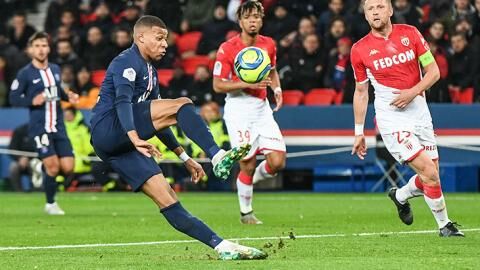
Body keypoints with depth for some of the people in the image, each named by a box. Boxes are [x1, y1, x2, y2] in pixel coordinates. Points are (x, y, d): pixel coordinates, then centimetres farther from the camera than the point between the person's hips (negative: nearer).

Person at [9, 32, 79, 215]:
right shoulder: (25, 74, -6)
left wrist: (68, 96, 4)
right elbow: (13, 98, -4)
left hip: (58, 127, 5)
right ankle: (50, 204, 12)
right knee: (53, 166, -10)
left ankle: (46, 174, 29)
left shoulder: (55, 70, 9)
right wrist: (32, 101, -19)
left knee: (67, 168, -3)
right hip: (40, 128, -5)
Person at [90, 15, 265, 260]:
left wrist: (184, 158, 27)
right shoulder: (127, 62, -6)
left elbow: (156, 119, 30)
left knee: (167, 198, -1)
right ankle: (218, 158, -29)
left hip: (120, 146, 9)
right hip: (108, 128, -9)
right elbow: (122, 100, -24)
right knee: (181, 105, -20)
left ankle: (222, 246, -8)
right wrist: (135, 138, -40)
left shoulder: (150, 72, 25)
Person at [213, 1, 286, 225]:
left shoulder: (268, 45, 5)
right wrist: (249, 84, -20)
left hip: (262, 107, 5)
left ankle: (253, 178, 25)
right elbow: (218, 85, -10)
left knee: (277, 162, -8)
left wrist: (277, 88, 2)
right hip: (238, 108, -5)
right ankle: (246, 213, 15)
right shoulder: (227, 49, -11)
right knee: (248, 164, -5)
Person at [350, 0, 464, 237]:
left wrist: (413, 92, -15)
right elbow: (361, 92, 8)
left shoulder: (410, 34, 1)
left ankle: (400, 196, 36)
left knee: (430, 177, 6)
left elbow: (433, 71, 2)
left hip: (420, 113, 4)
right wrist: (359, 133, 8)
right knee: (429, 173, -15)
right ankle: (444, 224, 2)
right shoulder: (360, 50, -3)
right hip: (391, 118, -4)